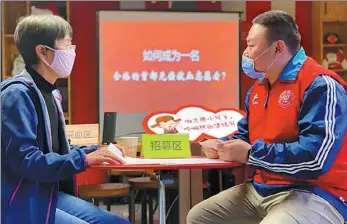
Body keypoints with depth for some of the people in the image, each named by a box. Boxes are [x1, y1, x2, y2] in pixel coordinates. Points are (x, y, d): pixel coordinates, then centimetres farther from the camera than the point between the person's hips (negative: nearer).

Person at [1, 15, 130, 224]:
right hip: (23, 204, -9)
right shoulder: (18, 94, -17)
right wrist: (83, 159, -24)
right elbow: (24, 160, -24)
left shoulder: (50, 93, 12)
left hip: (51, 194, 10)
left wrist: (95, 151, 6)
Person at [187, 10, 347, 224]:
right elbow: (245, 135, 26)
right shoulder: (258, 88, 13)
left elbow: (315, 158, -28)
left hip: (313, 195, -9)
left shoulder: (320, 86, -17)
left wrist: (250, 154, -20)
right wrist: (224, 146, 1)